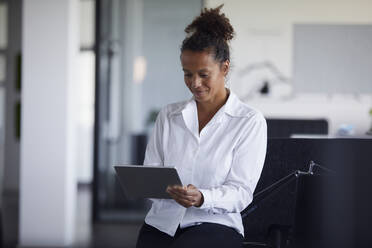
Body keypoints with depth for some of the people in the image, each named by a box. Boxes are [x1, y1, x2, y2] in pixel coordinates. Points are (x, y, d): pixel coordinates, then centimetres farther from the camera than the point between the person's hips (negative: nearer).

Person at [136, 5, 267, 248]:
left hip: (216, 224, -3)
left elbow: (241, 191, -5)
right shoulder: (168, 116, 15)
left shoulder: (250, 121, 2)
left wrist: (202, 198, -25)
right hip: (161, 222, 3)